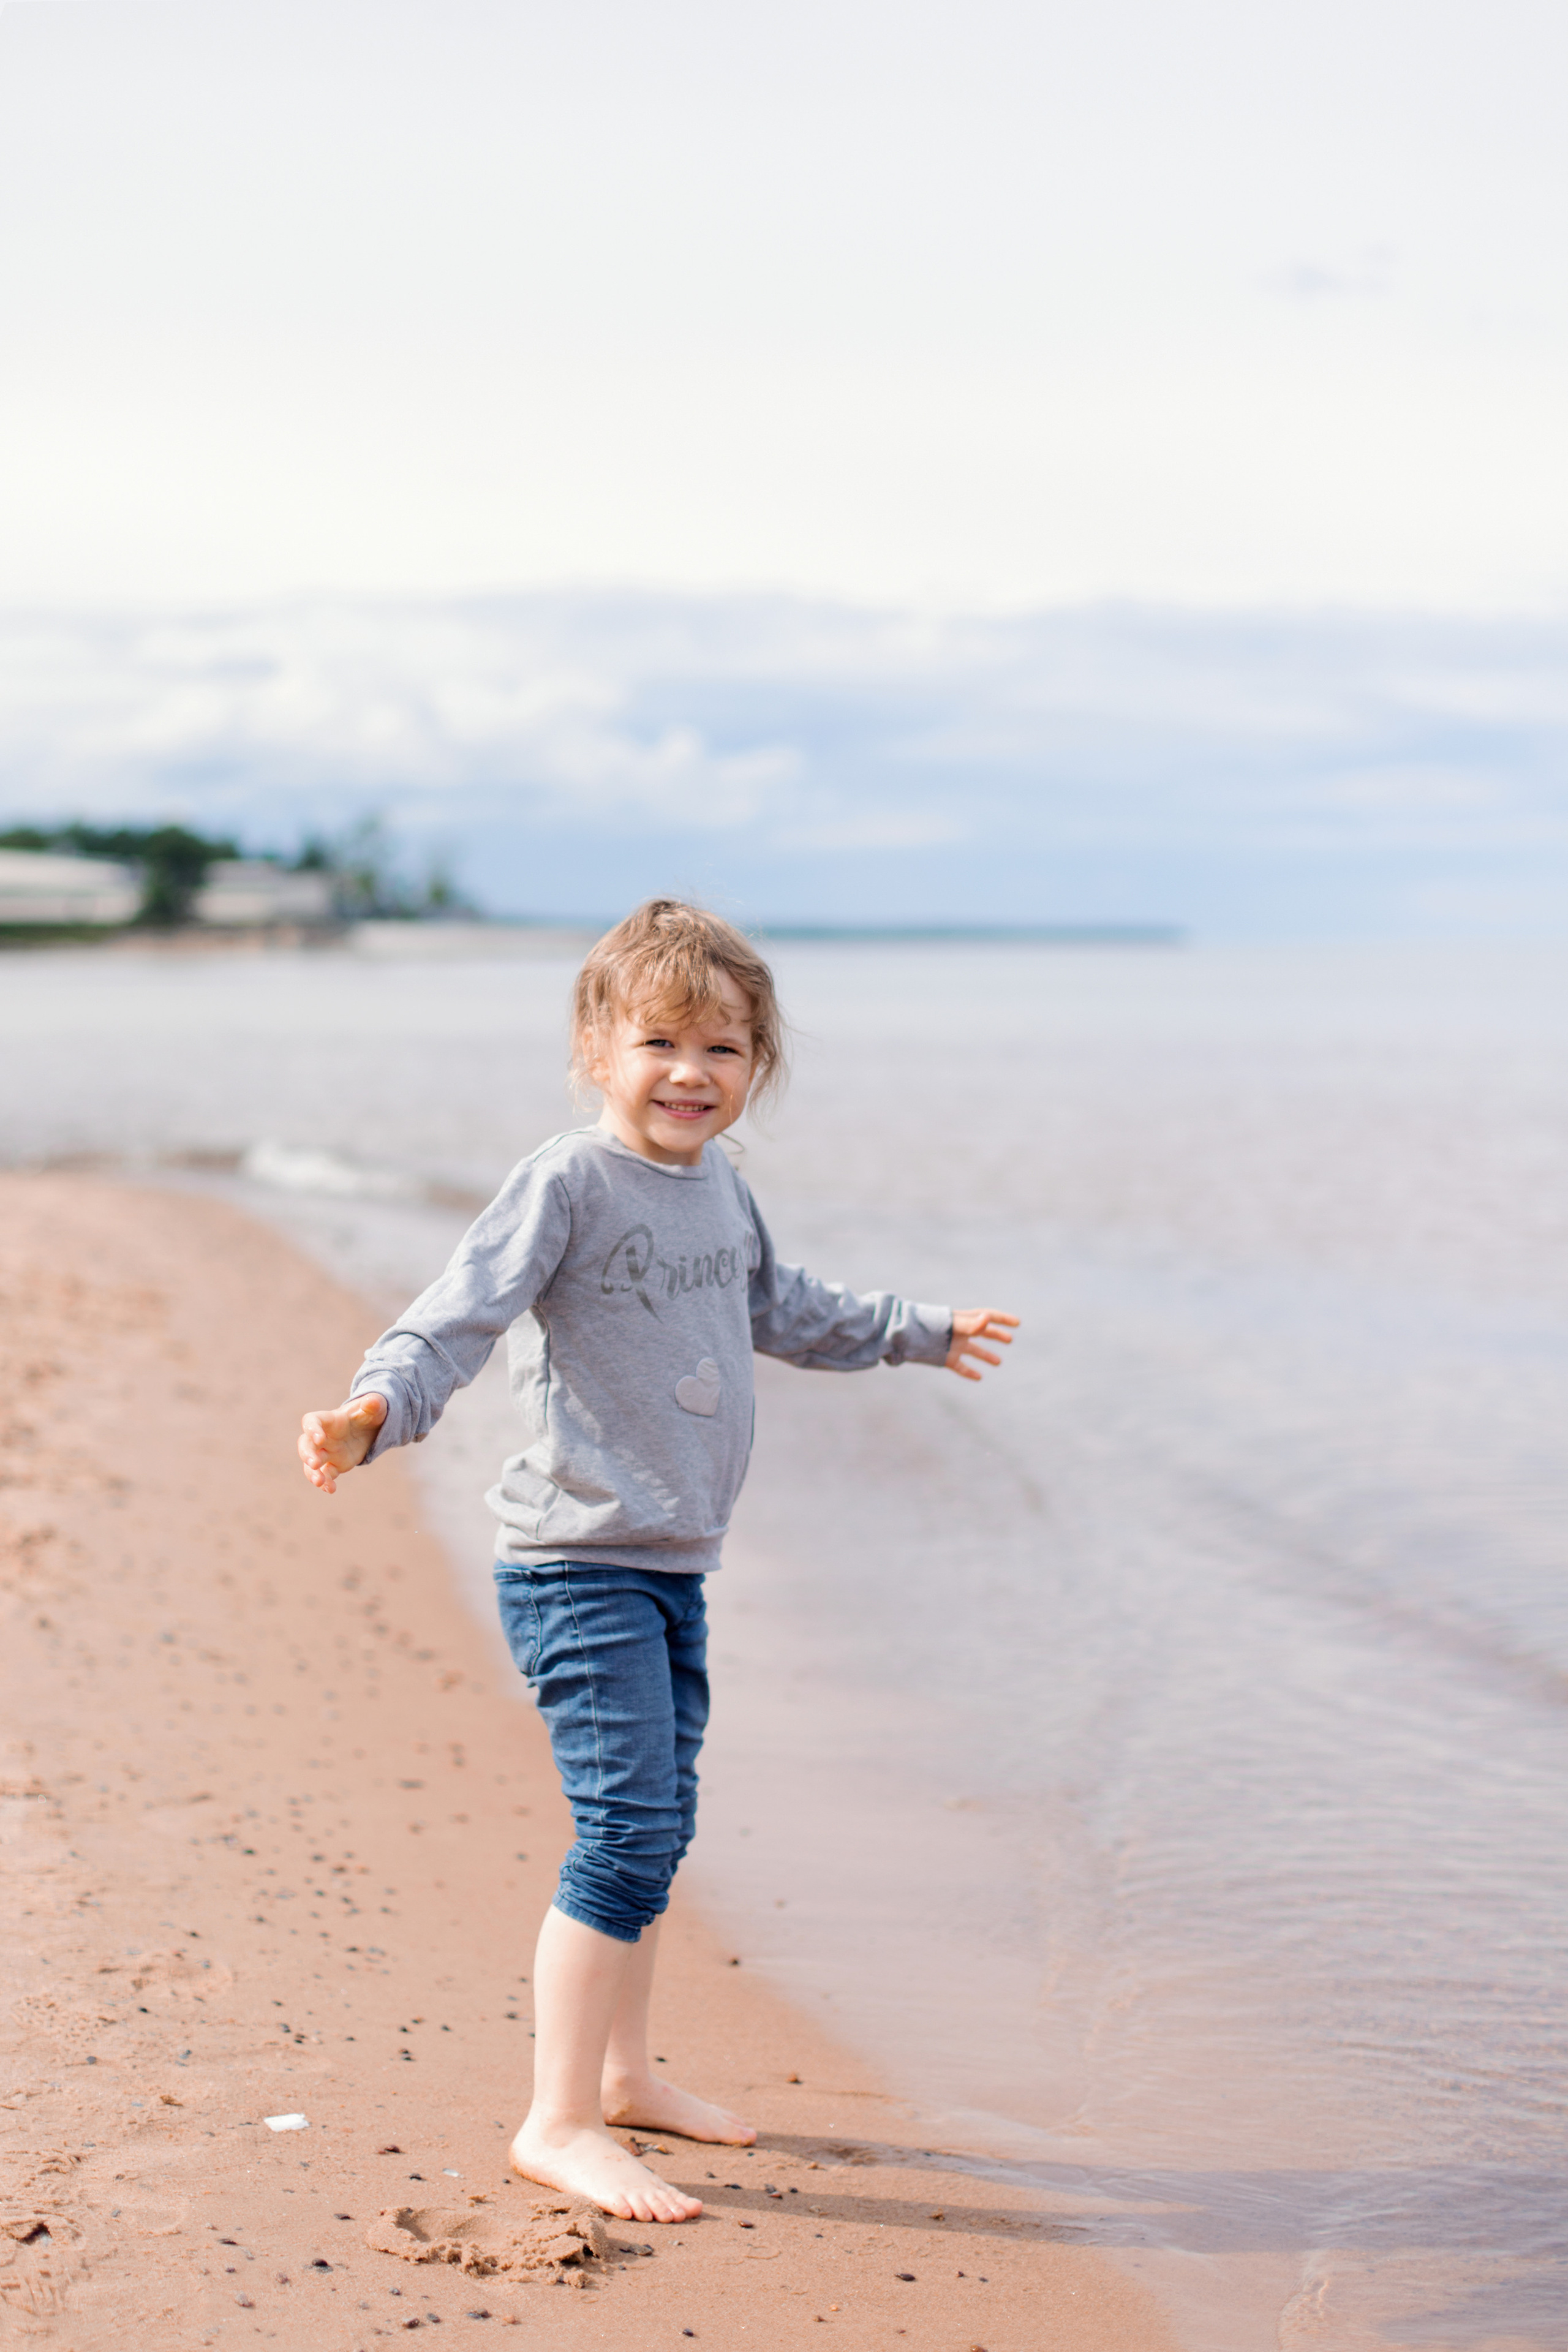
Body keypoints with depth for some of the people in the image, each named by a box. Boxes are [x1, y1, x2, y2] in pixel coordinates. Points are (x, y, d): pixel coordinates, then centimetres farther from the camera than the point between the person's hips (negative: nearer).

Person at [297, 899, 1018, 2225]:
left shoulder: (718, 1184, 11)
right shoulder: (570, 1182, -13)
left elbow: (783, 1311, 30)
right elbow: (458, 1317, -21)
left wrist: (917, 1333, 43)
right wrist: (374, 1409, -40)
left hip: (673, 1565, 8)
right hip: (577, 1565, -8)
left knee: (658, 1827, 16)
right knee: (629, 1827, -13)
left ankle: (623, 2074, 32)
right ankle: (560, 2124, -5)